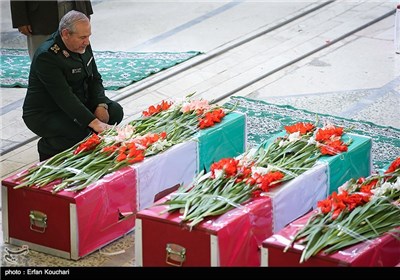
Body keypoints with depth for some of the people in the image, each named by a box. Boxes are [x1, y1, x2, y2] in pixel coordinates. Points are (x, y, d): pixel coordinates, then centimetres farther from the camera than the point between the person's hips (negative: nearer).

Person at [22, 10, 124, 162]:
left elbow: (95, 78, 7)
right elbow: (64, 96, -33)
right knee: (81, 132, -32)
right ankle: (47, 149, -3)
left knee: (115, 112, -7)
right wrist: (94, 122, -38)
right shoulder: (46, 56, -28)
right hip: (44, 114, -8)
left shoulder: (83, 45, -2)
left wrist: (101, 105, -13)